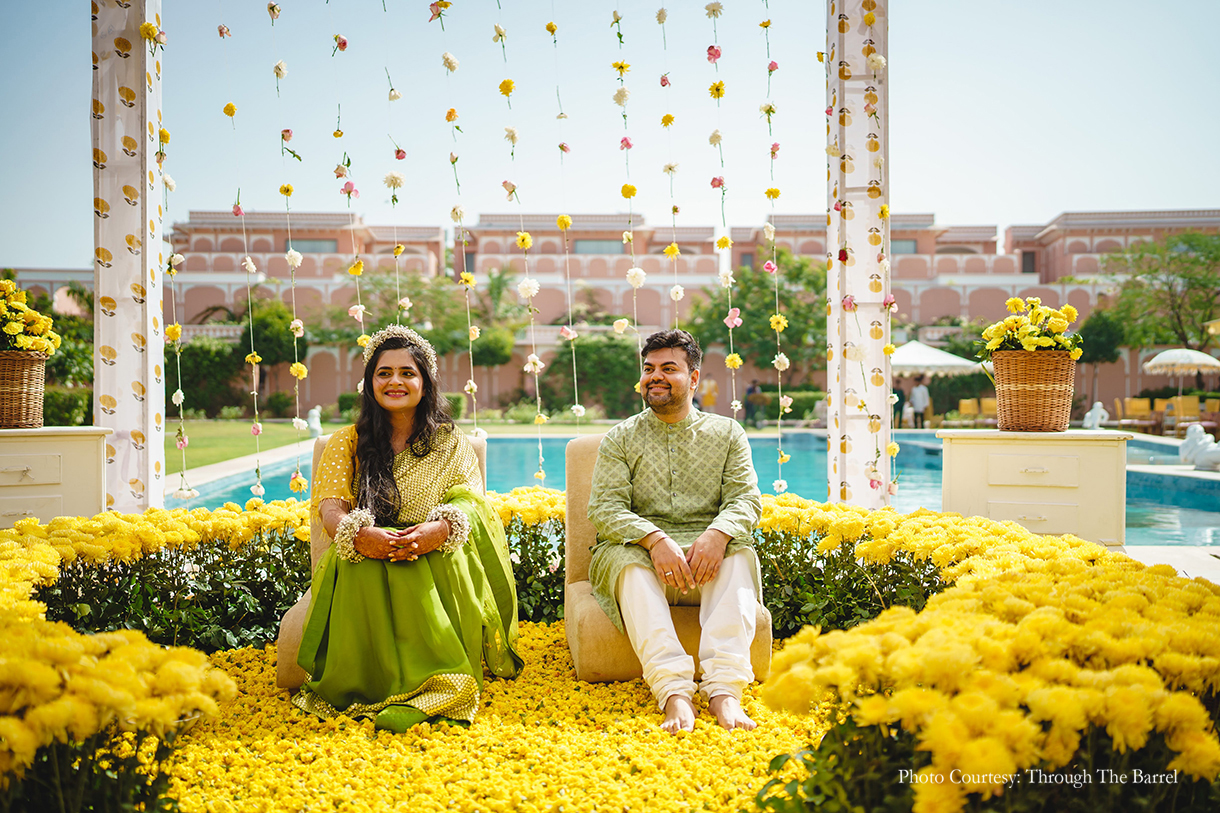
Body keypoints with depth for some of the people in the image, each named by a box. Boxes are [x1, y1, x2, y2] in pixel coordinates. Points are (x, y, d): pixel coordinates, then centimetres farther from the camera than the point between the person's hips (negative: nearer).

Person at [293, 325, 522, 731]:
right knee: (360, 565, -36)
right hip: (367, 559, 1)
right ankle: (382, 685, -36)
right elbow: (330, 507, -1)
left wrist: (438, 530, -28)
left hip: (437, 564, -1)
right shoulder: (346, 443, 15)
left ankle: (432, 691, -41)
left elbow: (470, 503, -3)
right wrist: (357, 534, -26)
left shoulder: (452, 445, 13)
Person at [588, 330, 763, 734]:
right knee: (628, 561, -34)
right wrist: (655, 539, -23)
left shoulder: (727, 433, 15)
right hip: (642, 549, 0)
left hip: (708, 552, 1)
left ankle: (724, 689, -42)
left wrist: (717, 534, -22)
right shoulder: (620, 439, 11)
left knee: (739, 557, -32)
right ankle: (674, 692, -46)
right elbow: (605, 508, -3)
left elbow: (746, 498, 2)